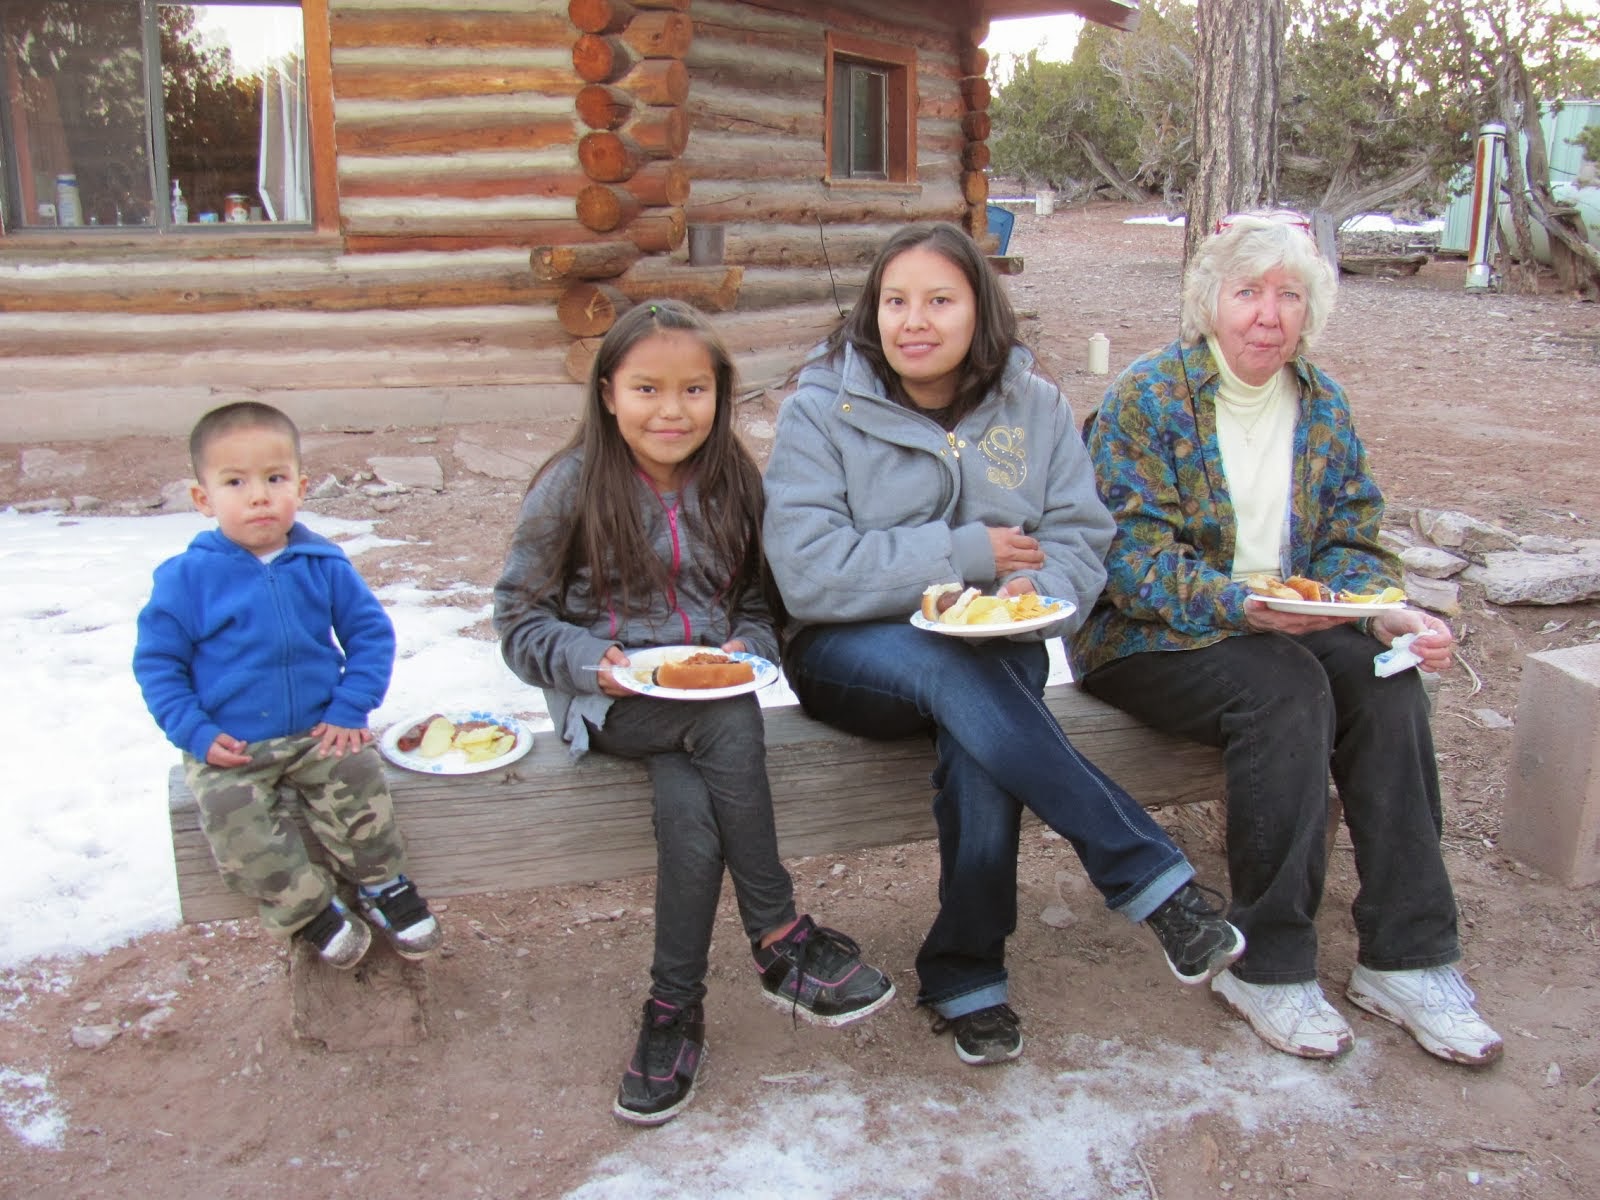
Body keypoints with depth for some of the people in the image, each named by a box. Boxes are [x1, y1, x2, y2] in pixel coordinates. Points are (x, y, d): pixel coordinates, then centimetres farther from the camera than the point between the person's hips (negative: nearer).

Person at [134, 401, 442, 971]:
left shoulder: (323, 565, -1)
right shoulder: (186, 577, -6)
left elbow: (372, 634, 6)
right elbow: (157, 662, 0)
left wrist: (349, 711, -4)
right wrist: (196, 734, -10)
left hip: (318, 732, 1)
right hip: (228, 748, -1)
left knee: (357, 777, -24)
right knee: (233, 819, -24)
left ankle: (381, 884, 1)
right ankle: (308, 907, 1)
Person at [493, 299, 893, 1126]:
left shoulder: (733, 485, 6)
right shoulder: (570, 489, -4)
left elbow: (761, 605, 14)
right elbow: (519, 621, -1)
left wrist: (748, 648, -9)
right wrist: (591, 662, -19)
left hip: (708, 697, 3)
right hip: (607, 701, -3)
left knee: (688, 805, -30)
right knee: (729, 727, -33)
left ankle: (675, 1010, -10)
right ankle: (781, 941, -19)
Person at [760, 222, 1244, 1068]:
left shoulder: (1033, 404, 6)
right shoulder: (820, 409, -5)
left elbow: (1080, 540, 2)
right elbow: (807, 573, -15)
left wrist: (1036, 589, -22)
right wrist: (967, 554, -16)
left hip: (995, 649, 2)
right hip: (851, 654, -2)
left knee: (980, 741, -32)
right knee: (954, 670, -35)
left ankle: (965, 976, -13)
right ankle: (1153, 880, -30)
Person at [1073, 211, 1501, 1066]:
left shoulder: (1322, 406, 8)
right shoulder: (1148, 396, -10)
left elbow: (1352, 541, 7)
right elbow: (1128, 555, -18)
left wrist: (1386, 613, -15)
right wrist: (1242, 607, -32)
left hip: (1289, 628, 5)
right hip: (1145, 637, -5)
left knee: (1385, 679, -22)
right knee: (1286, 686, -31)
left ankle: (1405, 956, -13)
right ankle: (1267, 964, -19)